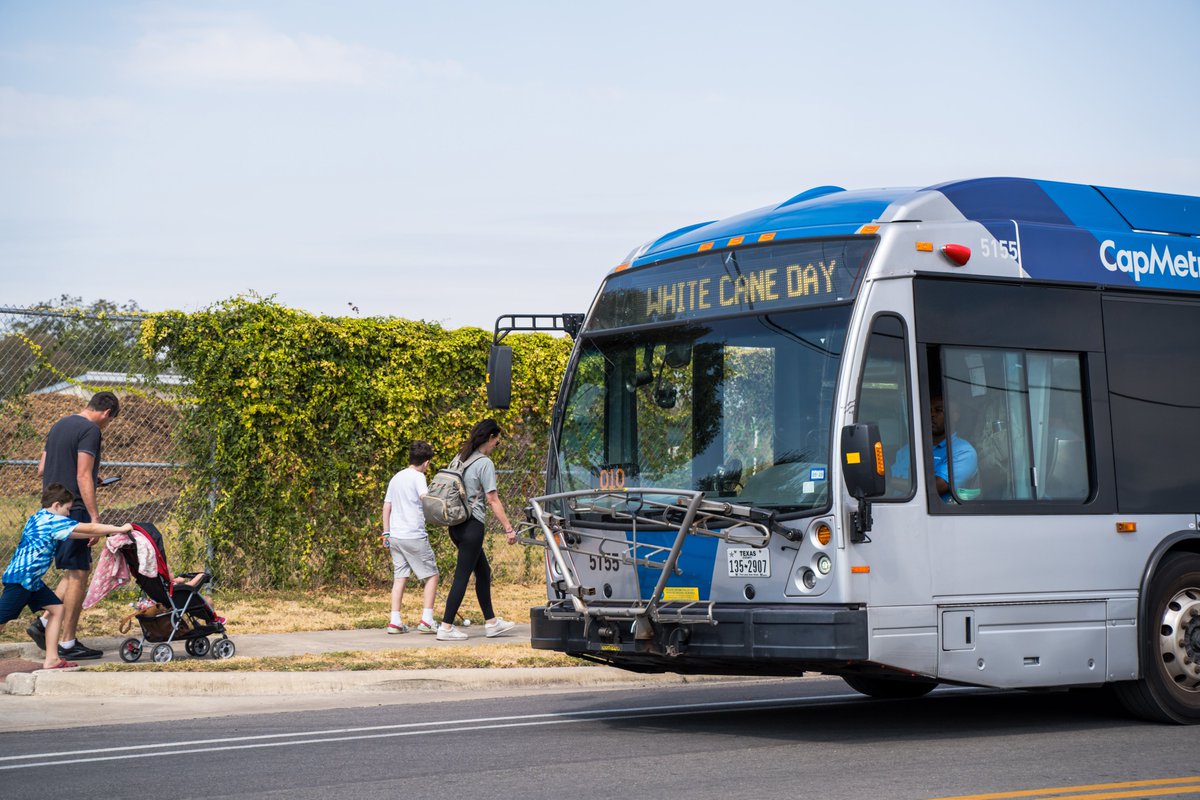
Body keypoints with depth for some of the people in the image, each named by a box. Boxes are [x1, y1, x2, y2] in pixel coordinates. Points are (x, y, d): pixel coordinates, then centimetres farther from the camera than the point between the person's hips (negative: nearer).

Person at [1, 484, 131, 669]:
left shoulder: (40, 518, 15)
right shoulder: (52, 520, -13)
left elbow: (73, 534, 24)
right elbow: (88, 528, -12)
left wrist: (106, 532, 19)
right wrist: (119, 529, -6)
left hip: (32, 579, 10)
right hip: (20, 578, -10)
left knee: (56, 609, 8)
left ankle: (51, 659, 8)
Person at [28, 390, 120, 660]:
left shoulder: (59, 426, 16)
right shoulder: (90, 430, -11)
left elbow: (42, 469, 21)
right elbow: (83, 477, -19)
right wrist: (95, 518, -19)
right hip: (75, 510, -9)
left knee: (74, 572, 16)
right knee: (78, 575, -3)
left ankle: (44, 623, 7)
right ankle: (68, 643, -1)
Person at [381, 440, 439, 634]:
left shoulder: (396, 478, 14)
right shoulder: (418, 477, -8)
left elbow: (386, 506, 17)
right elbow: (425, 496, -29)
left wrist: (386, 532, 22)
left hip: (395, 536, 7)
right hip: (414, 536, -7)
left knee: (400, 578, 11)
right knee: (431, 575, 4)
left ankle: (395, 622, 6)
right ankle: (427, 620, -1)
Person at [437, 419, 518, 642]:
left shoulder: (460, 459, 12)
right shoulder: (484, 463, -12)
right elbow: (492, 500, -15)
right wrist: (508, 529, -13)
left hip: (457, 523, 9)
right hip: (472, 525, -9)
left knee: (483, 571, 17)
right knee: (462, 576, -5)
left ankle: (491, 623, 22)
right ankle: (446, 627, -5)